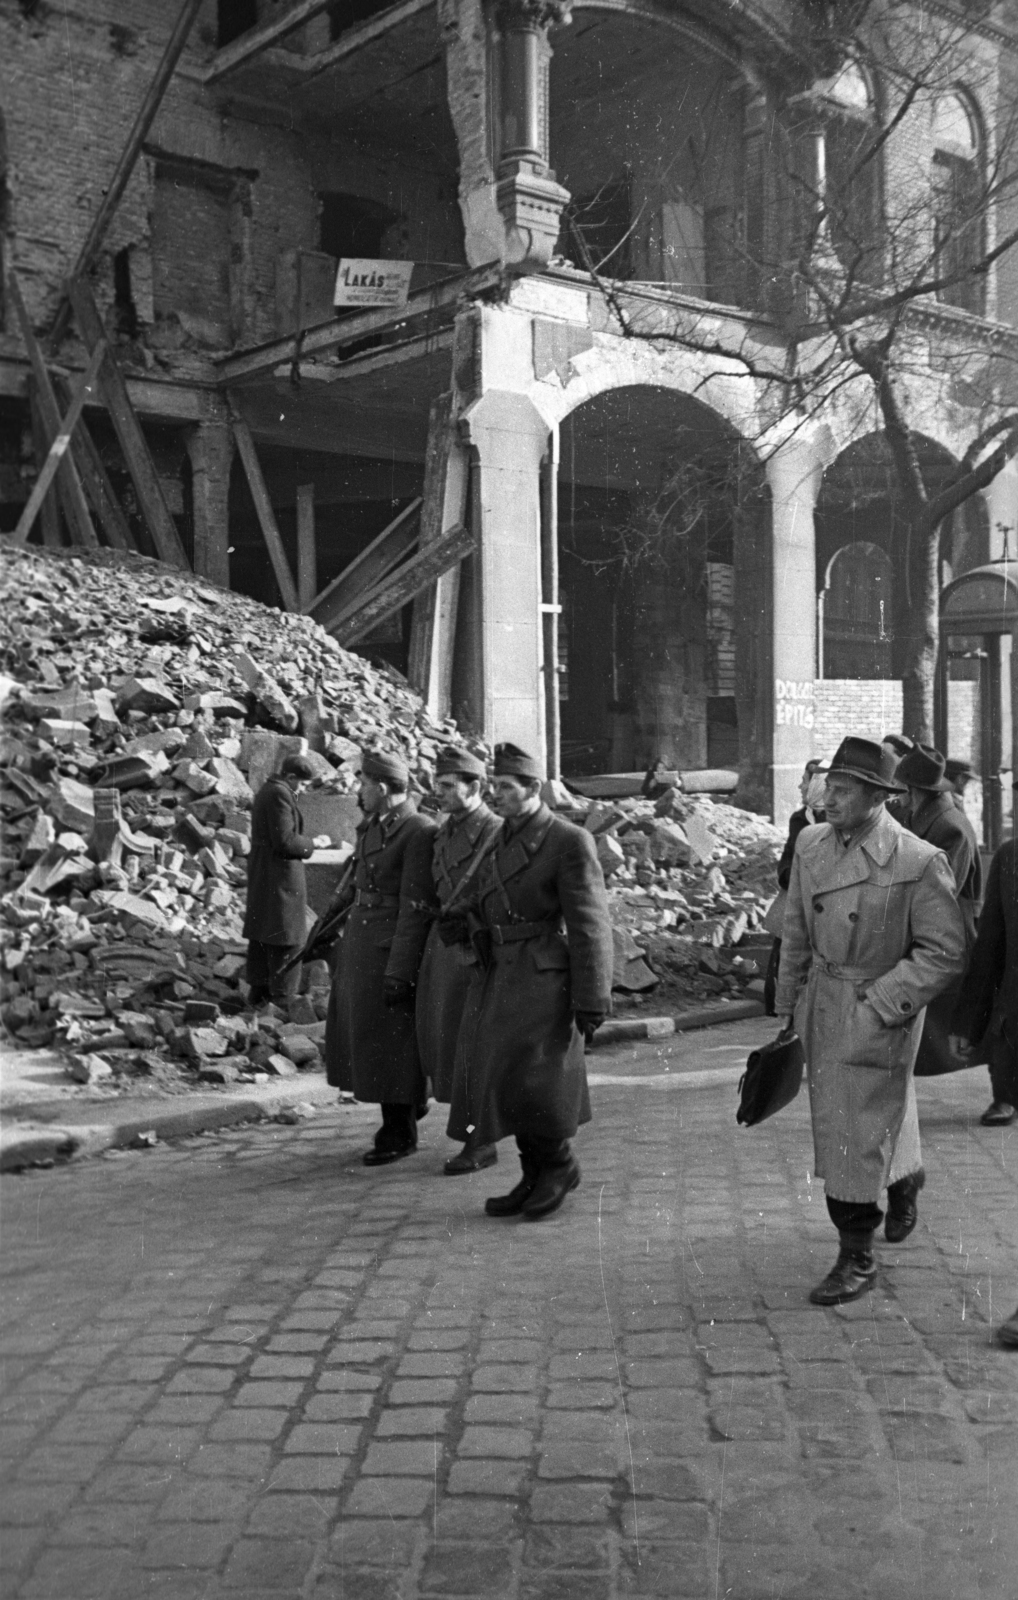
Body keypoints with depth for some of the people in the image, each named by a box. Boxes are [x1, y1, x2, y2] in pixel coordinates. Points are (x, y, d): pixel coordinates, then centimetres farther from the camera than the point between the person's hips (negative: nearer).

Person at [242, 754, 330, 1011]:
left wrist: (307, 842, 11)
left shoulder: (266, 791, 14)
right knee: (286, 935, -4)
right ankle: (283, 995, 0)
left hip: (261, 872, 10)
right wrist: (314, 843, -8)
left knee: (261, 931, 14)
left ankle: (259, 988, 20)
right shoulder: (280, 795, -18)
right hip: (280, 874, -10)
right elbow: (285, 841, -22)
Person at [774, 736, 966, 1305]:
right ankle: (905, 1178, 51)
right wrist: (789, 1004, 12)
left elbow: (945, 951, -15)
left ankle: (858, 1258, 13)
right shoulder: (811, 845, 0)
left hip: (881, 1013, -6)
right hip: (823, 1004, 6)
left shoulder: (919, 862, -18)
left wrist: (881, 1001, -19)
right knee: (834, 1120, 21)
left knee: (858, 1130, -3)